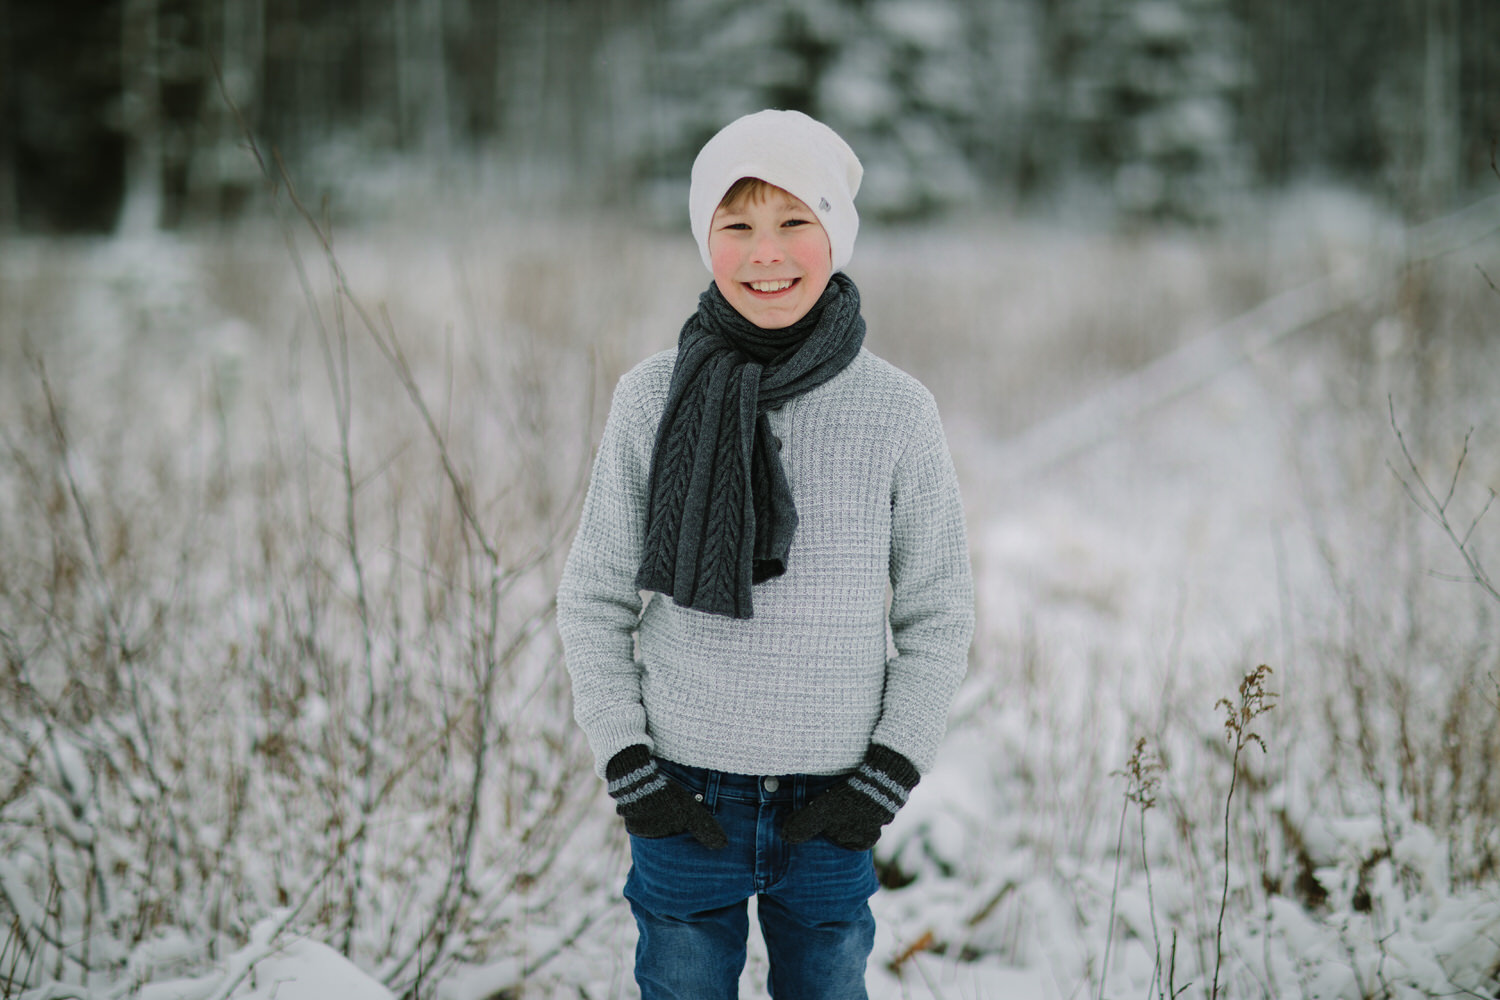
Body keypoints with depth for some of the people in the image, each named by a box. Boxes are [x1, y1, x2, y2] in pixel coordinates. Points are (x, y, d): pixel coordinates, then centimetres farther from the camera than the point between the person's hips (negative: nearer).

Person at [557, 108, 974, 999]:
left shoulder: (896, 411, -5)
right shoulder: (653, 399, -4)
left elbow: (940, 613, 3)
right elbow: (595, 599, 3)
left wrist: (887, 777, -4)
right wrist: (628, 764, -4)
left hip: (829, 806, 0)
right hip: (685, 795, 0)